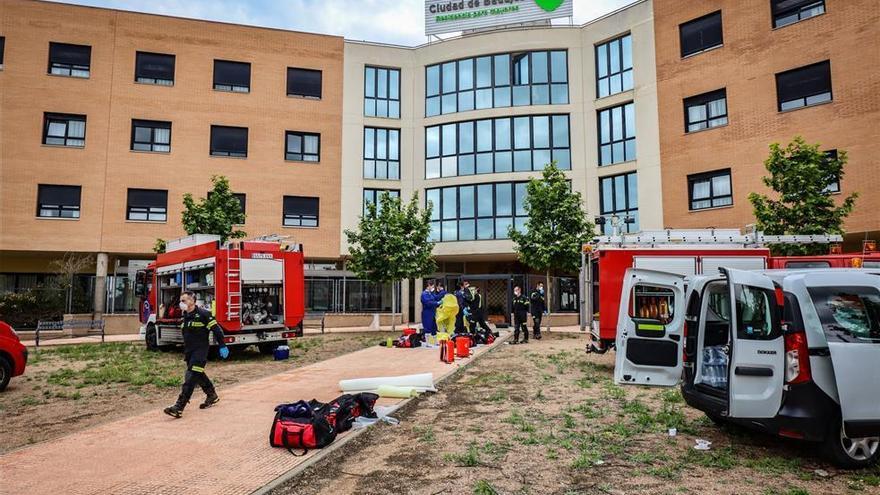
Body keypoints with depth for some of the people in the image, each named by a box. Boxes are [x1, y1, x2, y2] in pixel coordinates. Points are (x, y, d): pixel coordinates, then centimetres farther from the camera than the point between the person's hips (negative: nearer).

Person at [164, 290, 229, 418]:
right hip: (189, 351, 9)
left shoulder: (203, 314, -13)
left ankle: (179, 407, -17)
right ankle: (212, 396, 35)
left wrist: (222, 346, -14)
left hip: (200, 350, -9)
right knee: (199, 375, 18)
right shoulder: (185, 316, 13)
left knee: (191, 378, -13)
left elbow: (216, 329, -13)